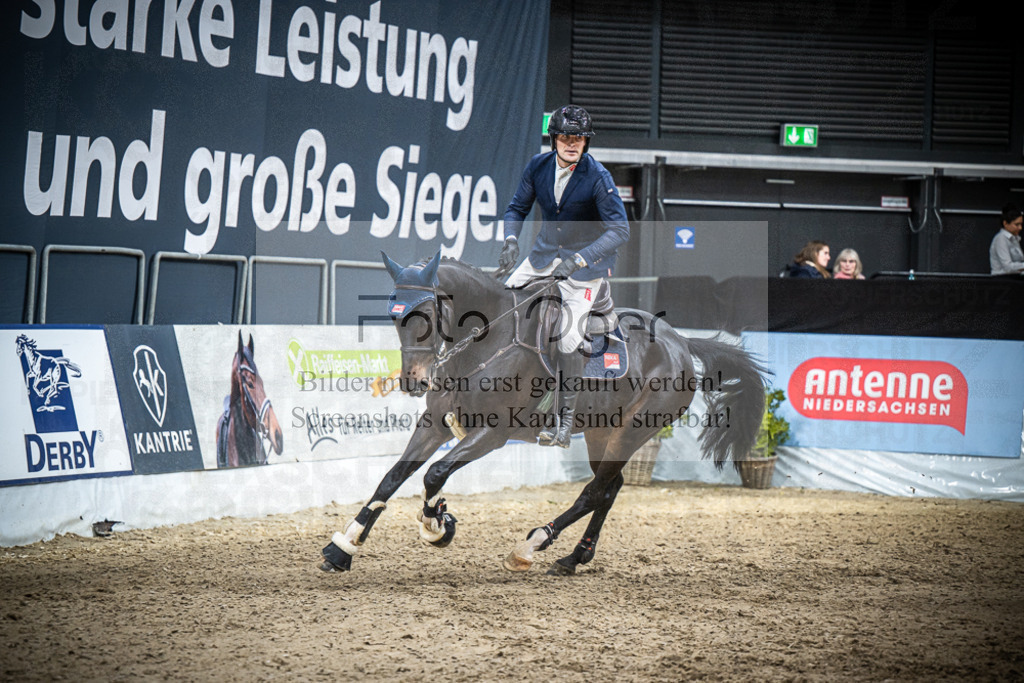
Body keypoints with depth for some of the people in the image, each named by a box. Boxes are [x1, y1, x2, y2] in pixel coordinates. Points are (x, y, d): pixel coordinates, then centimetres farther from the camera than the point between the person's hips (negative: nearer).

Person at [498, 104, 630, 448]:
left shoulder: (597, 177, -21)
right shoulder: (538, 166, -6)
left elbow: (620, 230, -24)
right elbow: (517, 207, 6)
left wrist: (579, 258, -35)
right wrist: (511, 240, -15)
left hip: (586, 261, -5)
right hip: (545, 253, 5)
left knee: (568, 342, -10)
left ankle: (564, 420, 1)